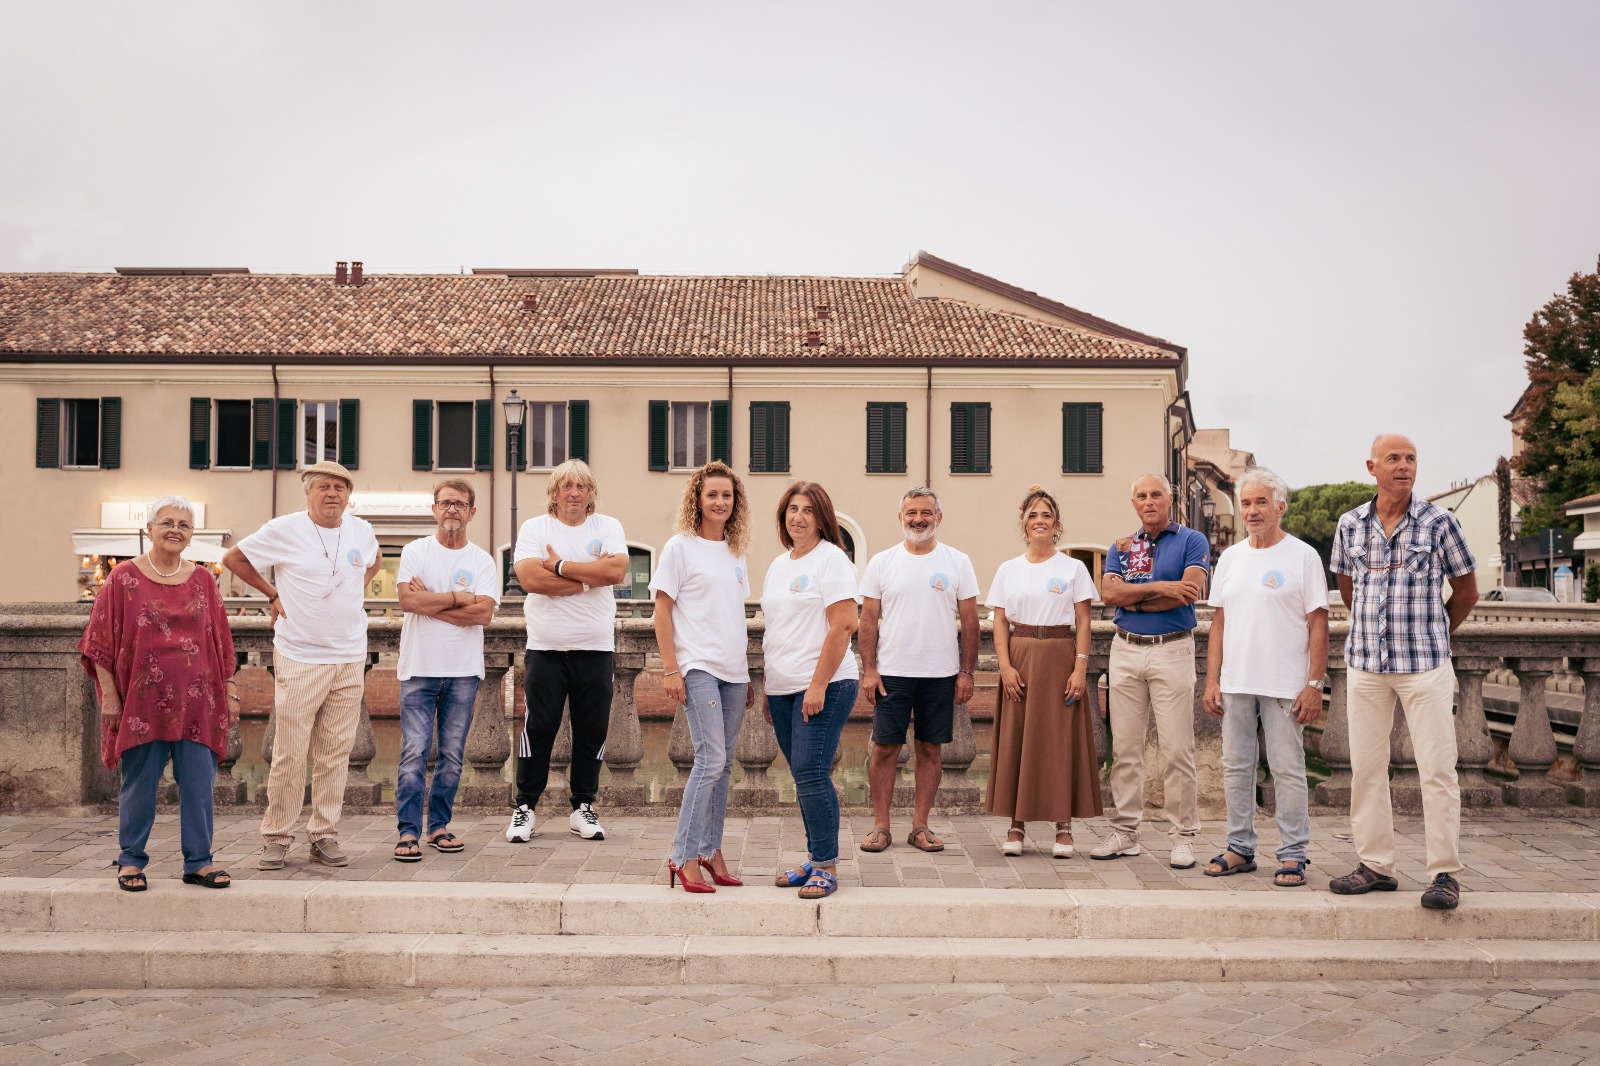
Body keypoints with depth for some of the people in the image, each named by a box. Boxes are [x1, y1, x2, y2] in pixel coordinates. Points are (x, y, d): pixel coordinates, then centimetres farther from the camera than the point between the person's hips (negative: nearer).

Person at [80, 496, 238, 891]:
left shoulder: (203, 580, 10)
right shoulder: (124, 578, 1)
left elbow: (220, 640, 12)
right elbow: (101, 640, 0)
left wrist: (229, 690, 9)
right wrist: (108, 693, -5)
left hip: (197, 700, 2)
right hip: (143, 701, -2)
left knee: (198, 782, 3)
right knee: (139, 782, 5)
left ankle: (198, 861, 13)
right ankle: (131, 860, 19)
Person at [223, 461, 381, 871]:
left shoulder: (361, 530, 7)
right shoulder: (285, 529, -5)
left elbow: (375, 559, 29)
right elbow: (234, 558, 6)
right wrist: (272, 595, 2)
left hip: (350, 659, 4)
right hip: (299, 659, -4)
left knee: (335, 755, 7)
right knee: (289, 755, -2)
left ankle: (325, 836, 16)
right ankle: (277, 838, 10)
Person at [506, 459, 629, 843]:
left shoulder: (608, 527, 7)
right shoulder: (534, 528, 4)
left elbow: (617, 570, -12)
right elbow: (530, 578, -13)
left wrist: (561, 566, -11)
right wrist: (589, 577, -12)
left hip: (596, 648, 1)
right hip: (546, 648, -1)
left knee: (592, 730, 5)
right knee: (538, 728, 1)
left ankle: (583, 808, 18)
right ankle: (524, 807, 13)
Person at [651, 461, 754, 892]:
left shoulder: (736, 552, 14)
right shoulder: (681, 547, -2)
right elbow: (662, 610, -5)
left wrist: (748, 676, 16)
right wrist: (670, 670, -11)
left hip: (733, 671, 6)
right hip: (698, 667, -6)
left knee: (722, 764, 9)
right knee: (711, 760, -13)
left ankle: (711, 851, 18)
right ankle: (684, 856, -5)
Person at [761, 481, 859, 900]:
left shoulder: (831, 559, -6)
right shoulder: (778, 565, 17)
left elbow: (843, 626, -14)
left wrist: (818, 685, -19)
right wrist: (767, 687, 17)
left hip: (825, 685, -7)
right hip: (782, 688, 7)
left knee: (811, 773, -11)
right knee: (804, 777, 10)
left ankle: (827, 866, -2)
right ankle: (814, 860, 18)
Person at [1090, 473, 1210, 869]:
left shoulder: (1192, 541, 3)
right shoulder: (1121, 547, 14)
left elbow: (1190, 592, -12)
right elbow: (1109, 592, -2)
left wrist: (1135, 599, -5)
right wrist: (1160, 587, -13)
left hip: (1173, 650, -4)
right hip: (1126, 650, 4)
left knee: (1177, 749, -3)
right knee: (1125, 747, 5)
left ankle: (1183, 836, 5)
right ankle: (1125, 832, 12)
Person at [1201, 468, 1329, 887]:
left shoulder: (1303, 557, -3)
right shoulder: (1230, 558, 11)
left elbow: (1318, 624, -6)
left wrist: (1314, 684, -12)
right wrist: (1212, 681, 6)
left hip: (1285, 686, -5)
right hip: (1235, 683, 5)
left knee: (1288, 771, 1)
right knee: (1236, 768, 10)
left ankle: (1292, 855, 10)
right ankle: (1240, 849, 20)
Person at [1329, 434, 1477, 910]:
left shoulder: (1438, 522, -2)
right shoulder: (1350, 524, 6)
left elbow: (1466, 590, 7)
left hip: (1425, 665, -3)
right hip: (1366, 663, 3)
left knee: (1437, 768, -3)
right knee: (1365, 767, 7)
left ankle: (1445, 873, 4)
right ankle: (1376, 866, 17)